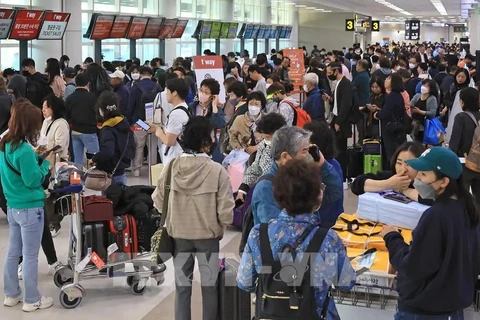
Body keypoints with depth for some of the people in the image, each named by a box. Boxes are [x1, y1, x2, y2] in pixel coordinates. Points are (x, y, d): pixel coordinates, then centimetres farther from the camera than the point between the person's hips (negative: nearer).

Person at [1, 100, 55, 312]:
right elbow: (32, 180, -20)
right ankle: (32, 300, 12)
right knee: (30, 256, 2)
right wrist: (46, 163, -8)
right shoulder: (24, 150, -23)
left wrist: (37, 157, 7)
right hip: (30, 208, -9)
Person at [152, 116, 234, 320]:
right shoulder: (216, 170, -18)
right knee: (209, 286, 12)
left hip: (179, 234, 3)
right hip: (208, 234, -2)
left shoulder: (172, 167, -10)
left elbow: (158, 201, -2)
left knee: (182, 286, 13)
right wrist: (222, 224, 6)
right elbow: (225, 211, -16)